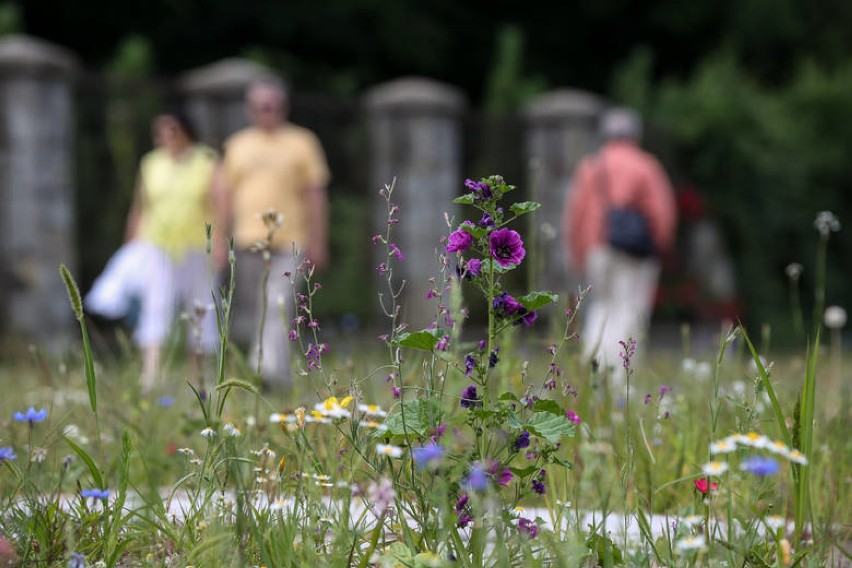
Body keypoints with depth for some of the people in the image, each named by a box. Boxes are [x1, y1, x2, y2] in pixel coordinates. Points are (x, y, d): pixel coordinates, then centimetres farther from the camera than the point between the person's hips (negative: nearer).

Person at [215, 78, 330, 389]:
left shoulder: (301, 142, 5)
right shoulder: (238, 145, 14)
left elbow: (315, 194, 3)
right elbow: (226, 194, 15)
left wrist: (318, 242, -2)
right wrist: (221, 238, 9)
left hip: (288, 241, -3)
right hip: (248, 241, 3)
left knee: (277, 307, -13)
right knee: (251, 309, 7)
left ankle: (269, 371, -18)